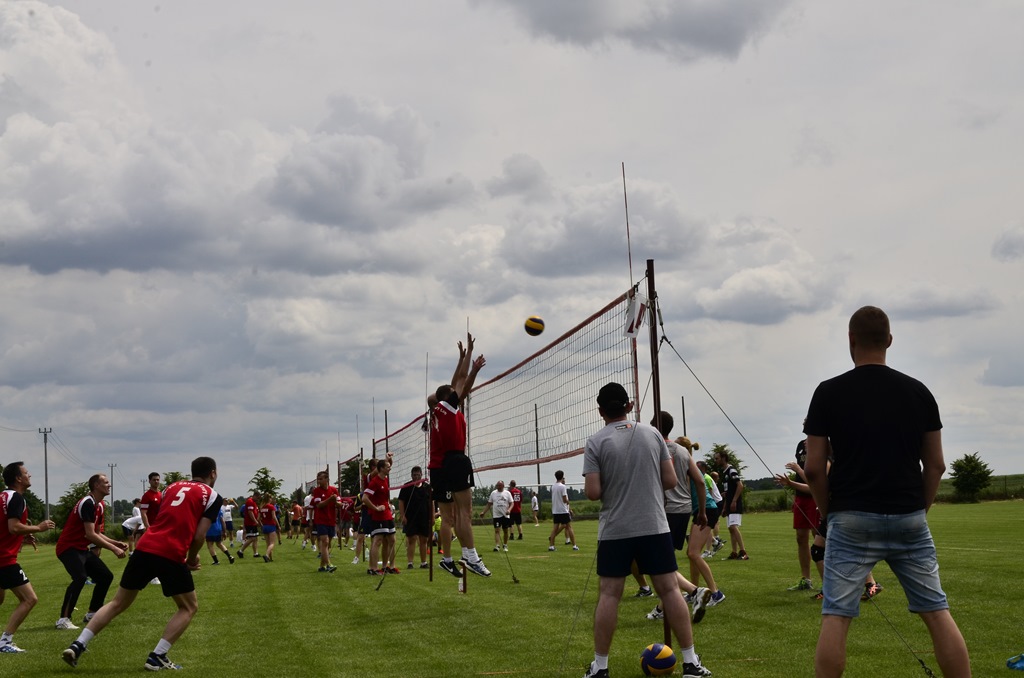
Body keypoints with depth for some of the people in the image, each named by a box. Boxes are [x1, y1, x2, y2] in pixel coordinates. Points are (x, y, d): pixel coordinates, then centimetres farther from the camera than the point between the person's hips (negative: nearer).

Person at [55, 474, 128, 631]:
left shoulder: (99, 505, 12)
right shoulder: (87, 503, -19)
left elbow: (97, 533, 18)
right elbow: (90, 534, -24)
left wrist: (116, 543, 5)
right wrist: (113, 549, -22)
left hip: (83, 549, 10)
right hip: (69, 547, -10)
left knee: (106, 576, 9)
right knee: (80, 577, -30)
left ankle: (92, 614, 18)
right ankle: (63, 619, -27)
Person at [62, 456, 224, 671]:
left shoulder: (173, 486, 23)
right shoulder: (212, 496, 6)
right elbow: (199, 536, -2)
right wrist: (191, 559, 16)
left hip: (145, 547, 5)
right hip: (171, 556, -5)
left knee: (118, 603, 18)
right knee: (189, 607, 15)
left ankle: (77, 646, 10)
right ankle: (157, 657, 5)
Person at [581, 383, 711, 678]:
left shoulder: (596, 442, -5)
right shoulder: (652, 433, 4)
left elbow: (593, 493, -10)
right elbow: (670, 481, 6)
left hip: (614, 531, -2)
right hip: (655, 527, 2)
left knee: (608, 594, 3)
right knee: (670, 589, 6)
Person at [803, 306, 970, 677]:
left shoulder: (829, 392, -4)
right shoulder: (918, 391, 4)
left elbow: (814, 468, -5)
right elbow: (935, 465, 6)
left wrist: (828, 512, 8)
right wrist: (920, 510, 16)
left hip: (852, 519, -2)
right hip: (908, 517, 3)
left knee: (836, 616, 0)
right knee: (937, 613, 8)